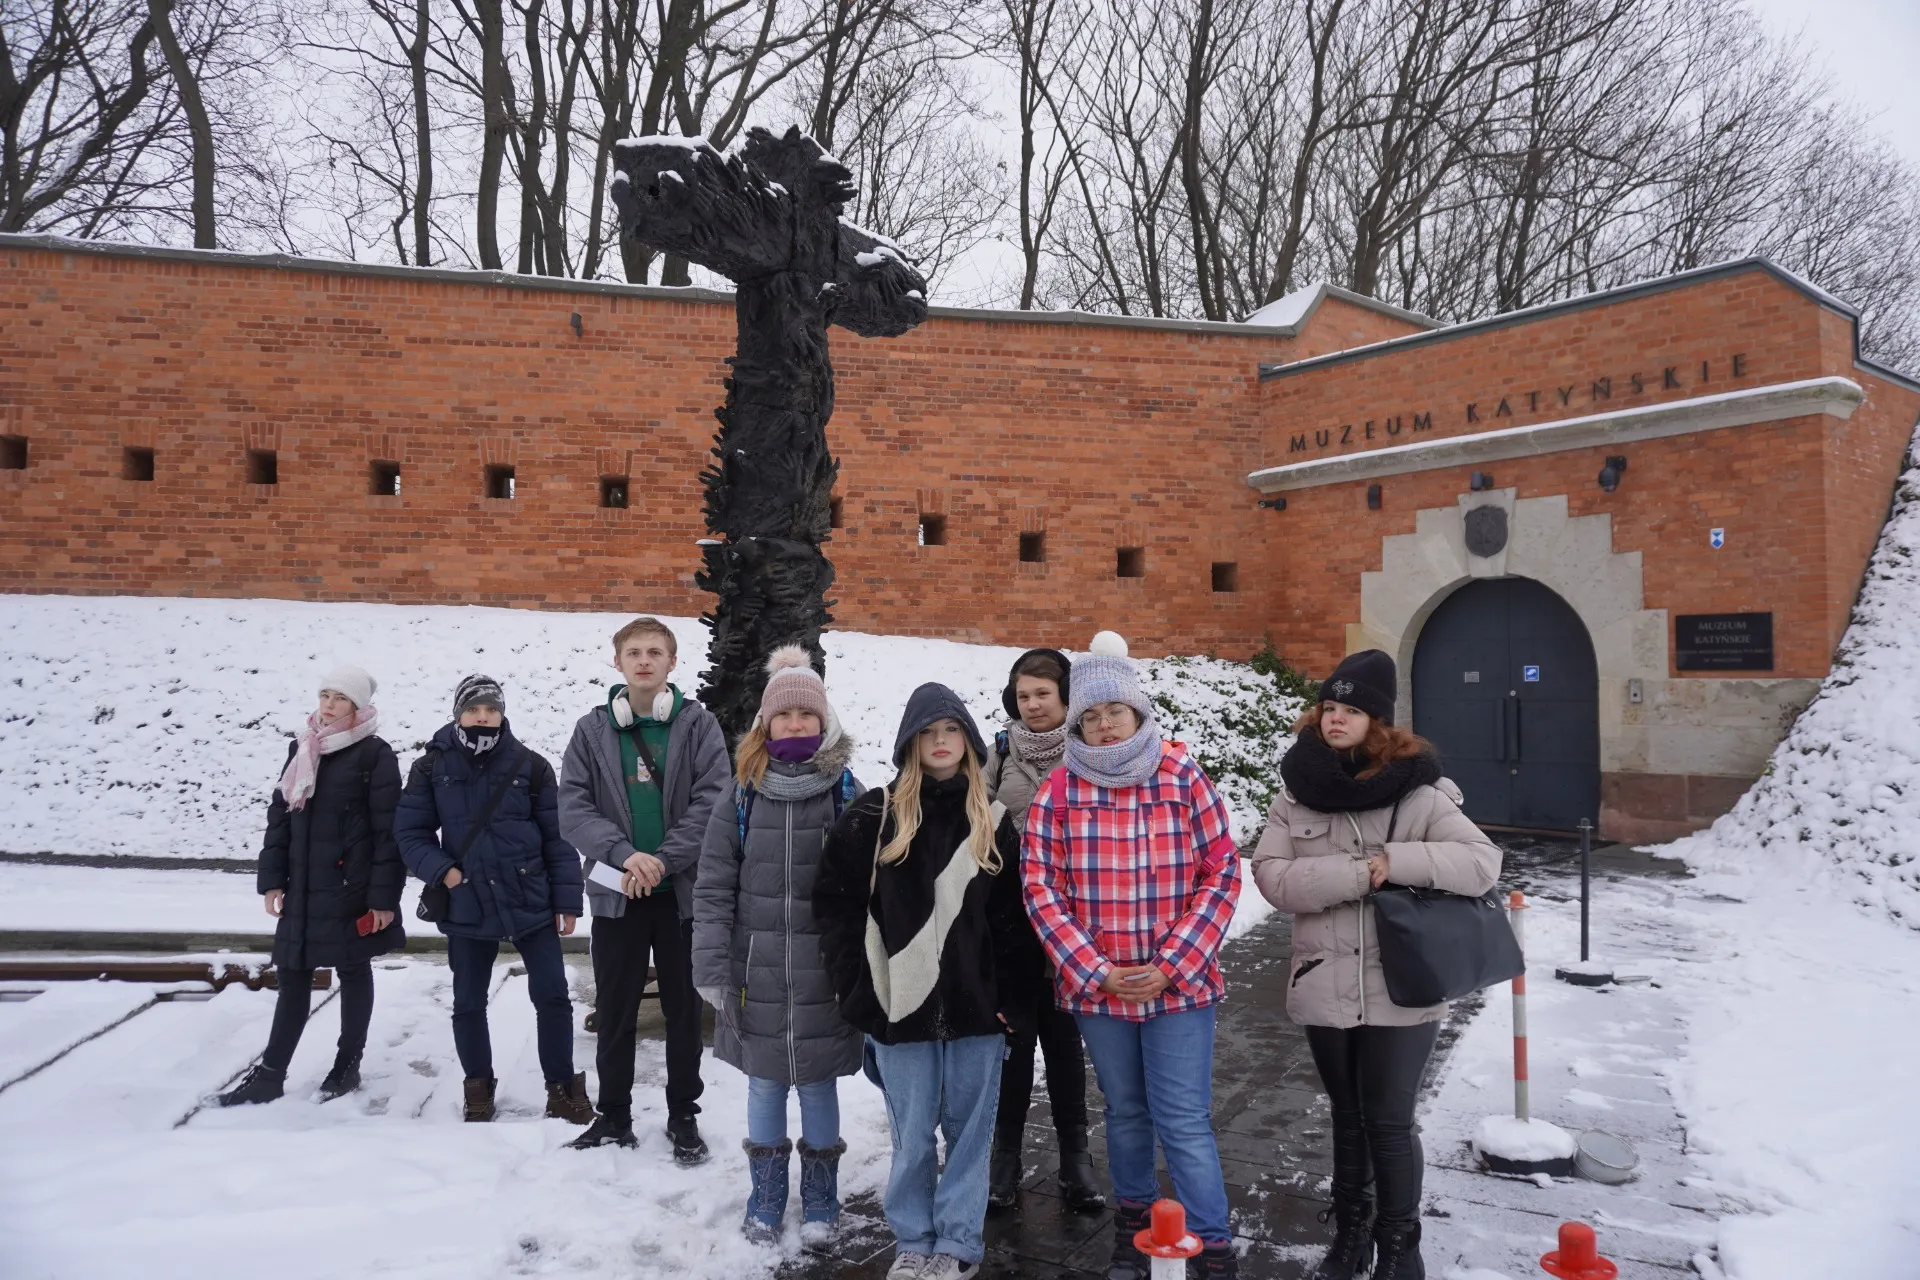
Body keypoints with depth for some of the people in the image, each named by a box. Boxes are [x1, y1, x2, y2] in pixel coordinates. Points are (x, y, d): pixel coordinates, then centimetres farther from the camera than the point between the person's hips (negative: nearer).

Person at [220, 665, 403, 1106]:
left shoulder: (375, 755, -10)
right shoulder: (301, 750, 9)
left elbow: (388, 830, -12)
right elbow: (280, 814, 11)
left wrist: (383, 896, -15)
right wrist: (271, 878, 5)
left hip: (351, 888, -5)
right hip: (303, 889, 6)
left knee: (353, 971, 8)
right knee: (293, 977, 10)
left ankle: (347, 1066, 22)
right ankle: (270, 1075, 17)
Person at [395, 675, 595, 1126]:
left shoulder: (530, 766, -3)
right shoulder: (432, 768, -1)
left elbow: (558, 836, -1)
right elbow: (410, 832, 2)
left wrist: (567, 900, -4)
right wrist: (441, 870, -15)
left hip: (532, 903, -1)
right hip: (467, 908, 1)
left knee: (552, 996, 2)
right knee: (469, 1004, 13)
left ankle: (562, 1087, 18)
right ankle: (479, 1088, 32)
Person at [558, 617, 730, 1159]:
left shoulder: (698, 724, -2)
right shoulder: (592, 729, 3)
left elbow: (712, 802, -11)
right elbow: (573, 807, -5)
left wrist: (662, 860, -19)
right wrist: (624, 854, -20)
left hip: (683, 890, -1)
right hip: (615, 892, 1)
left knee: (684, 1008, 10)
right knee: (614, 1010, 11)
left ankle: (683, 1115, 25)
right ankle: (614, 1115, 27)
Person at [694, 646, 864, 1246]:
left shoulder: (847, 795, -3)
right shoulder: (741, 798, 0)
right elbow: (712, 890, 0)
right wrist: (713, 969, -5)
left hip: (825, 976, -1)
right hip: (758, 973, 1)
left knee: (817, 1082, 10)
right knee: (765, 1083, 13)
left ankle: (820, 1202, 28)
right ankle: (766, 1198, 31)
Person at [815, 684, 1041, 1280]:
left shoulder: (993, 821, 5)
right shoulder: (874, 815, 0)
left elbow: (1014, 918, 3)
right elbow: (835, 901, 1)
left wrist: (1013, 999, -3)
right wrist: (857, 984, -4)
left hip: (976, 1005, 1)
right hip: (902, 1002, -1)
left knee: (969, 1128, 9)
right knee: (912, 1133, 8)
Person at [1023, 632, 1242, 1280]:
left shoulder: (1184, 781, -6)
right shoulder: (1058, 794, -4)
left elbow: (1221, 874, -6)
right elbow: (1041, 889, -5)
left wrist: (1170, 966, -12)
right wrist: (1097, 972, -12)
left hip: (1179, 983, -2)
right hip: (1096, 986, 2)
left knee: (1185, 1122, 0)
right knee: (1126, 1110, 18)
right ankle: (1132, 1224, 38)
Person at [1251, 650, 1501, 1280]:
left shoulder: (1416, 790, -8)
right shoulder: (1297, 789, 0)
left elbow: (1481, 862, -15)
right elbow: (1272, 875, -10)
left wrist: (1395, 860, -24)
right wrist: (1358, 872, -21)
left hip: (1399, 990, -3)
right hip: (1326, 986, 3)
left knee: (1389, 1123, 7)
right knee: (1348, 1118, 19)